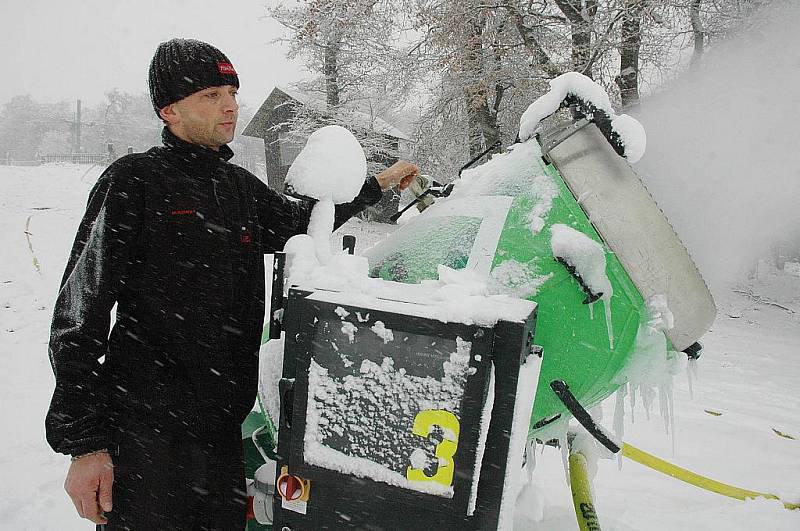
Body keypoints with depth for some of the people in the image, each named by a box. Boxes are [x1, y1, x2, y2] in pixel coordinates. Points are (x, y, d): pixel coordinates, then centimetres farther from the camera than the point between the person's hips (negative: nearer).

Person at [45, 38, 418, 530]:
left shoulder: (241, 186, 10)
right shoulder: (135, 181, -9)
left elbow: (299, 219, 30)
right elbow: (79, 317, -10)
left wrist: (376, 184, 28)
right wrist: (83, 443, -13)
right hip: (147, 436, -5)